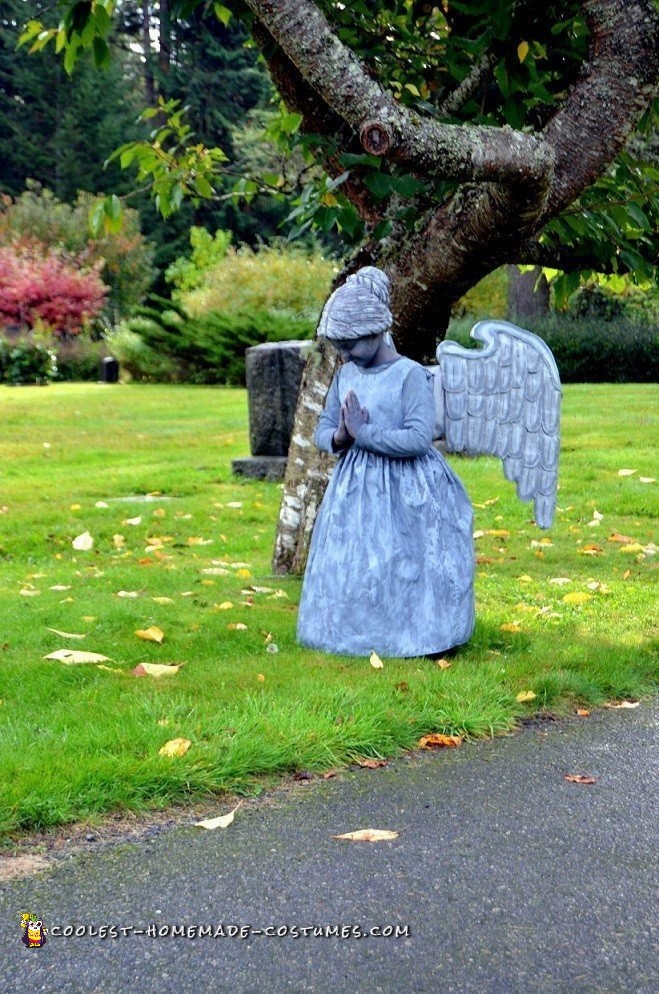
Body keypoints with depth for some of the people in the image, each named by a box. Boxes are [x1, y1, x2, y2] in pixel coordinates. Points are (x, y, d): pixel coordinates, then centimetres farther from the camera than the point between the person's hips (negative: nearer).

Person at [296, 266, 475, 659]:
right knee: (350, 566, 9)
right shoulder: (345, 376, 7)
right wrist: (339, 438, -12)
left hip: (405, 491, -6)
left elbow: (419, 438, -21)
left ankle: (412, 636, 15)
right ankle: (355, 634, 24)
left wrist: (362, 433, -19)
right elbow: (322, 430, 11)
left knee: (401, 567, -1)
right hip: (355, 487, 6)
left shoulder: (411, 375, -12)